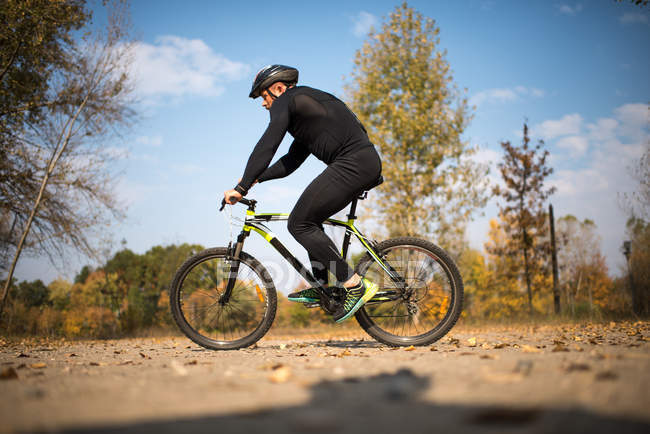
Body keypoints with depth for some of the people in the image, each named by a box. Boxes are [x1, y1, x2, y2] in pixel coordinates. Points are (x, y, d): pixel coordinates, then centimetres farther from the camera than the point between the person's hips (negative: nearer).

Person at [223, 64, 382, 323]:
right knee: (309, 218, 21)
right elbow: (291, 161, 31)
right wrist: (255, 179, 24)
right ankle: (320, 287, 20)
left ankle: (355, 286, -9)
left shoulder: (286, 101, 1)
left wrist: (241, 188, -11)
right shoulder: (306, 104, 30)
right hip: (369, 163, 10)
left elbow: (266, 147, -11)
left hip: (352, 164, -10)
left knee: (299, 224, -8)